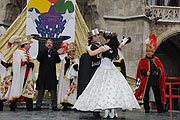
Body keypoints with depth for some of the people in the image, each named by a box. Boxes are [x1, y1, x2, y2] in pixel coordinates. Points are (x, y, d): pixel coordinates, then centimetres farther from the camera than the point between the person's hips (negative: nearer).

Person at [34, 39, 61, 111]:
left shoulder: (54, 52, 11)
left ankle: (54, 106, 8)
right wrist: (45, 51, -18)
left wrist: (55, 54, -21)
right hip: (43, 74, -1)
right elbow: (39, 59, -12)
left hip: (52, 74, 1)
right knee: (41, 90, 4)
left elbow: (58, 61, -5)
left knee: (53, 91, 2)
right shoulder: (42, 52, 8)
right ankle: (38, 106, 11)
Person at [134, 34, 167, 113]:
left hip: (155, 80, 1)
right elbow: (140, 69, 1)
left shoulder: (156, 60, 12)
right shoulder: (143, 60, 6)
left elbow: (161, 68, 10)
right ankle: (146, 109, 11)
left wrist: (157, 72, -10)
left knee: (157, 94, 0)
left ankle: (160, 109, 5)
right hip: (146, 80, -1)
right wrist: (145, 72, -18)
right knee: (146, 94, 2)